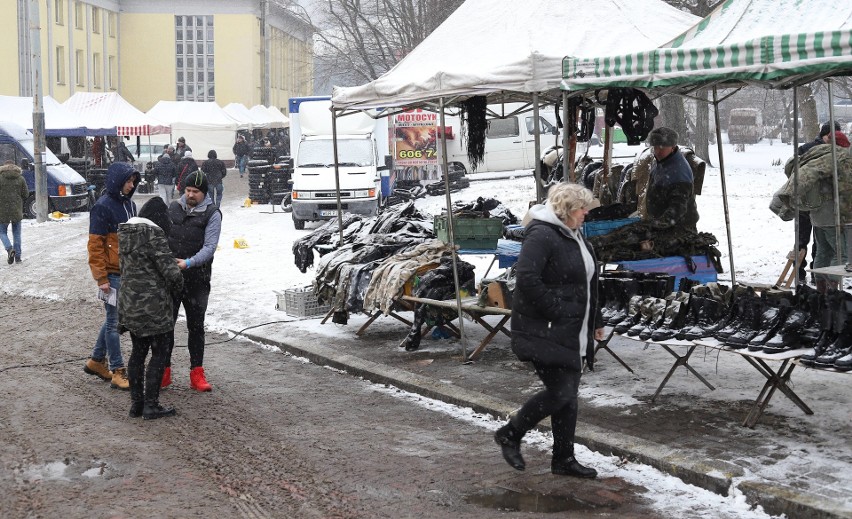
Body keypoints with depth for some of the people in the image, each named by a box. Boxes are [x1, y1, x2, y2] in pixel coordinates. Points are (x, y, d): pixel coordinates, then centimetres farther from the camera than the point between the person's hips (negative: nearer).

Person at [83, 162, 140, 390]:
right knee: (114, 321, -1)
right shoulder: (103, 207, -14)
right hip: (112, 275, -8)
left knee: (114, 318, 16)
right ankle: (118, 372, 5)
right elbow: (95, 245, -15)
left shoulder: (129, 204, 10)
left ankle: (96, 361, 31)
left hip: (128, 272, 8)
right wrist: (101, 278, -16)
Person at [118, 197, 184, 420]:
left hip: (129, 301, 8)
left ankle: (136, 403, 22)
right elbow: (171, 271, -20)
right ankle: (151, 405, 6)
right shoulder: (154, 234, -18)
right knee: (159, 353, 4)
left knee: (138, 351, 17)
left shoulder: (125, 232, 8)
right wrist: (177, 287, 1)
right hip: (153, 305, -8)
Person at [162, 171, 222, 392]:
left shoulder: (212, 214, -4)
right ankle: (164, 370, 15)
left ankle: (196, 374, 13)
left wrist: (189, 263, -27)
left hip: (197, 279, -3)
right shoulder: (173, 208, 7)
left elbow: (209, 247, -13)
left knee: (196, 326, 6)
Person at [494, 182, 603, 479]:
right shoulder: (541, 235, -16)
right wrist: (555, 311, -23)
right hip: (544, 333, -10)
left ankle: (564, 459, 20)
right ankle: (509, 435, 8)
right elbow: (527, 278, -27)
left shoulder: (574, 236, 16)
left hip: (570, 333, 10)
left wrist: (595, 321, 23)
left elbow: (587, 283, 26)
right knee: (560, 392, -11)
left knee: (568, 395, 11)